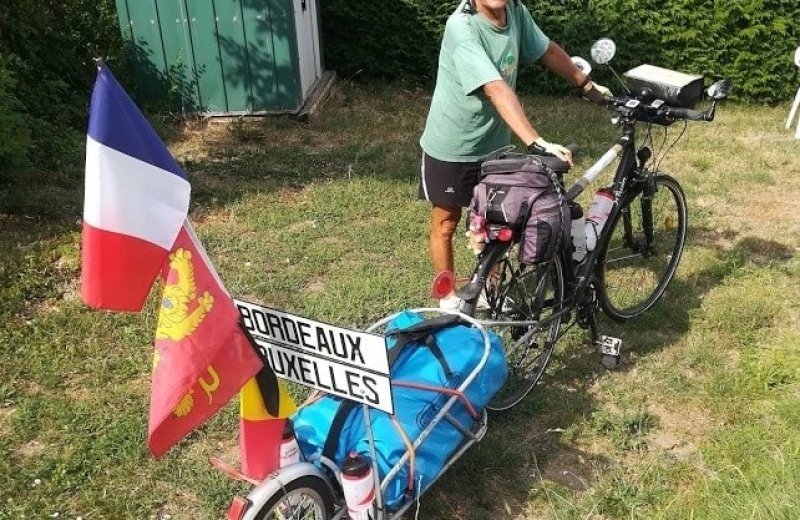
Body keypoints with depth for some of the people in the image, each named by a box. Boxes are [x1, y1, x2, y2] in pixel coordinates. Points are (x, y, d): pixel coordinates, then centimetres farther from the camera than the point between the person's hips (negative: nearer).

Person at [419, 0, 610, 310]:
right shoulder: (462, 27, -28)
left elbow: (548, 51, 8)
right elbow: (497, 90, -38)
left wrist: (588, 86, 18)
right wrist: (537, 143, -46)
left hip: (493, 143, 6)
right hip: (450, 148, -6)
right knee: (446, 224, 12)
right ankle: (448, 298, 30)